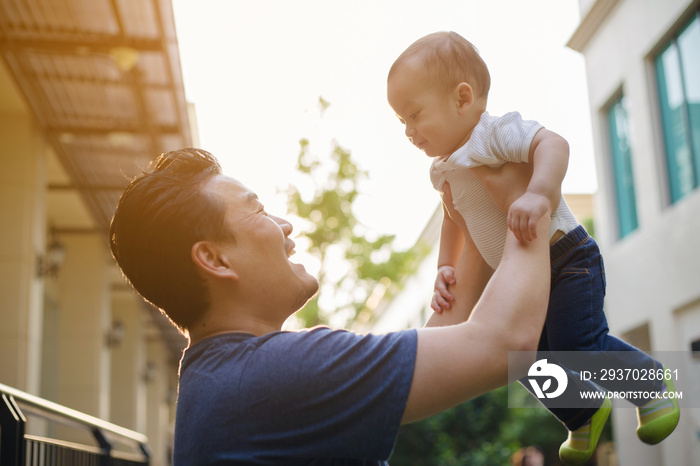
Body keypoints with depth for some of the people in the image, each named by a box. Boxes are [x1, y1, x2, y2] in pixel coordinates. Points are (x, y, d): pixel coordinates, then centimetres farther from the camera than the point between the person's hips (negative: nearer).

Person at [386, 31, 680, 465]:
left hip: (566, 257, -8)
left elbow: (553, 143, -35)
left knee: (578, 343, -19)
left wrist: (536, 194, -50)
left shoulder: (496, 131, -19)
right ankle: (585, 412, 31)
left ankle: (652, 380, 8)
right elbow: (454, 222, 20)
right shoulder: (445, 171, 8)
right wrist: (445, 268, 8)